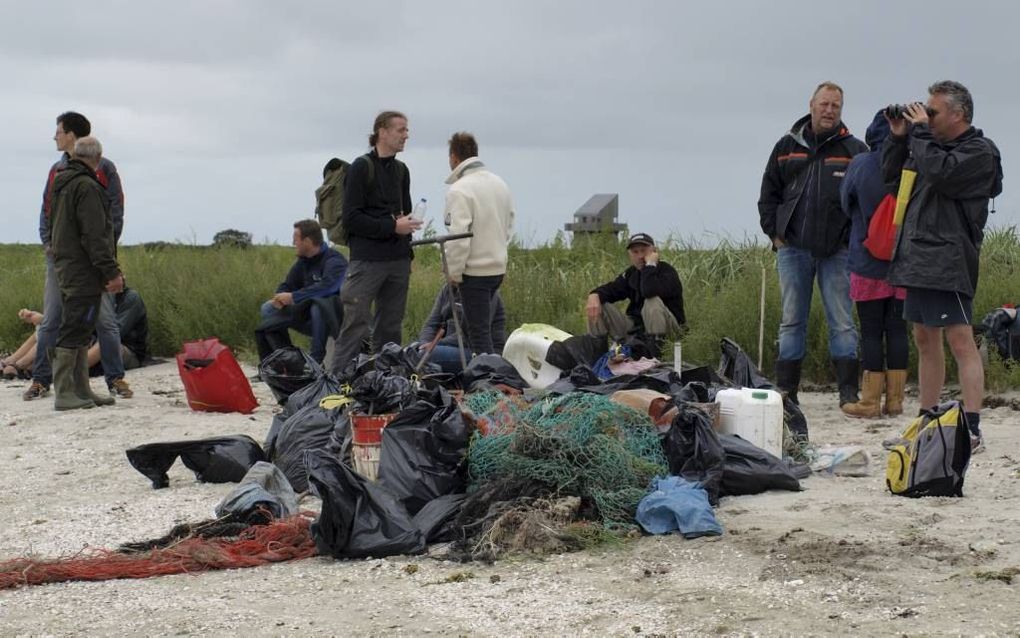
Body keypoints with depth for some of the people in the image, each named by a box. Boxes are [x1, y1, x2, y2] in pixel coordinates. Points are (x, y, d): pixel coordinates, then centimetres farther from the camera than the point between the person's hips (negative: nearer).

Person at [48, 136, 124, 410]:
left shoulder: (62, 184, 16)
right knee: (73, 332, -9)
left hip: (65, 267, 10)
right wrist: (112, 271, -18)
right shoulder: (86, 187, -14)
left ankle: (81, 390, 17)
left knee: (77, 332, 13)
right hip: (83, 272, -10)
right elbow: (95, 236, -19)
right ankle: (64, 393, -9)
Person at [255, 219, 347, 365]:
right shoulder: (303, 262, 9)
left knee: (319, 304, -41)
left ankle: (317, 357, -32)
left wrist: (293, 297, -29)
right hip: (309, 319, 8)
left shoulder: (334, 261, -17)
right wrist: (280, 297, -13)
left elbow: (326, 287, -34)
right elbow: (287, 286, 12)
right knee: (268, 308, 3)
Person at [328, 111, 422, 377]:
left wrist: (407, 250, 11)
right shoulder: (361, 167, -5)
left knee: (390, 328, 8)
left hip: (398, 262, 7)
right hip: (368, 261, -7)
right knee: (356, 327, -9)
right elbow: (351, 218, -11)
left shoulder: (401, 170, 16)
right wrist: (392, 227, -16)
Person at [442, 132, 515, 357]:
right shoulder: (500, 184, 9)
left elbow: (458, 236, -20)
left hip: (474, 271, -8)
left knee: (479, 332, -3)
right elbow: (509, 226, 16)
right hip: (499, 267, 8)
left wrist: (454, 272, -11)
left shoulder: (459, 190, -16)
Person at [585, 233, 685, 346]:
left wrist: (650, 264, -24)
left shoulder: (667, 271, -14)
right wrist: (594, 296, -24)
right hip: (636, 326, 6)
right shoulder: (631, 273, 9)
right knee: (598, 306, -6)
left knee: (653, 301, -37)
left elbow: (650, 291, -35)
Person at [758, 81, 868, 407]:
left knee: (842, 321, -2)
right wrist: (774, 233, 6)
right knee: (792, 321, 5)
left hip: (837, 251, -2)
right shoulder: (787, 147, 10)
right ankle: (786, 390, 9)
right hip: (793, 248, 2)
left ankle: (849, 391, 1)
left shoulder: (854, 149, 5)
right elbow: (768, 193, 15)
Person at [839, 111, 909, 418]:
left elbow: (846, 203, 5)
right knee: (897, 329, 8)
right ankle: (895, 400, 11)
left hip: (868, 263, -2)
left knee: (871, 331, 2)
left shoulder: (860, 165, -9)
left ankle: (870, 401, 5)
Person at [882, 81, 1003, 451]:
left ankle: (972, 430, -14)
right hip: (917, 260, 9)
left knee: (960, 342, -11)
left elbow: (940, 173, -23)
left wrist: (920, 132, -11)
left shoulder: (979, 152, -7)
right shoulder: (933, 145, 17)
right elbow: (891, 175, 22)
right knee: (925, 341, 14)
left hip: (948, 263, -9)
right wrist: (899, 136, 9)